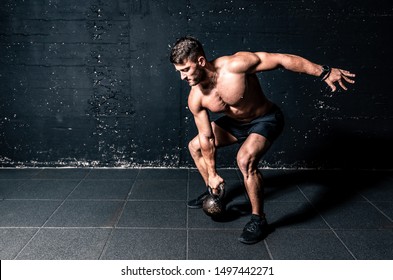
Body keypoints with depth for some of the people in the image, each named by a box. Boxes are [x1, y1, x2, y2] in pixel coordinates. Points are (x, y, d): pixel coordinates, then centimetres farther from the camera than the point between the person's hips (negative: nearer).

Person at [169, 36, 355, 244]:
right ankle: (214, 192, 31)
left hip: (266, 119, -6)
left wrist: (324, 72, -26)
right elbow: (207, 137, -6)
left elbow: (281, 59, -28)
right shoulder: (196, 99, -17)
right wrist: (212, 174, -1)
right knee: (195, 146, 9)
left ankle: (258, 219, -12)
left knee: (245, 159, -31)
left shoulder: (235, 65, -34)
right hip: (235, 122, 7)